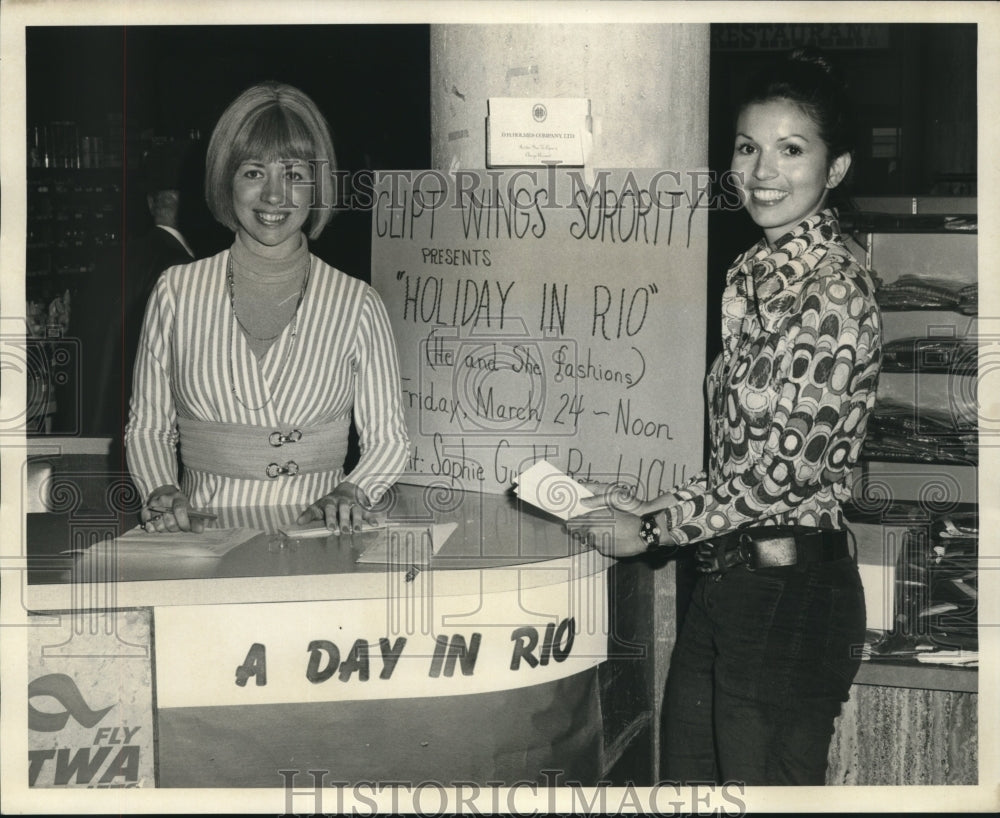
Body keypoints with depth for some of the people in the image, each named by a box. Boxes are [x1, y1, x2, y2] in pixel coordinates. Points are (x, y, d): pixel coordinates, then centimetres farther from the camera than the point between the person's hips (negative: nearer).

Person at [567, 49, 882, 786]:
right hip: (725, 579, 9)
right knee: (684, 776, 17)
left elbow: (786, 468, -20)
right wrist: (645, 507, 6)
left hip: (791, 589, -9)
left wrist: (650, 527, -11)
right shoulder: (754, 272, 10)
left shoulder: (836, 292, -18)